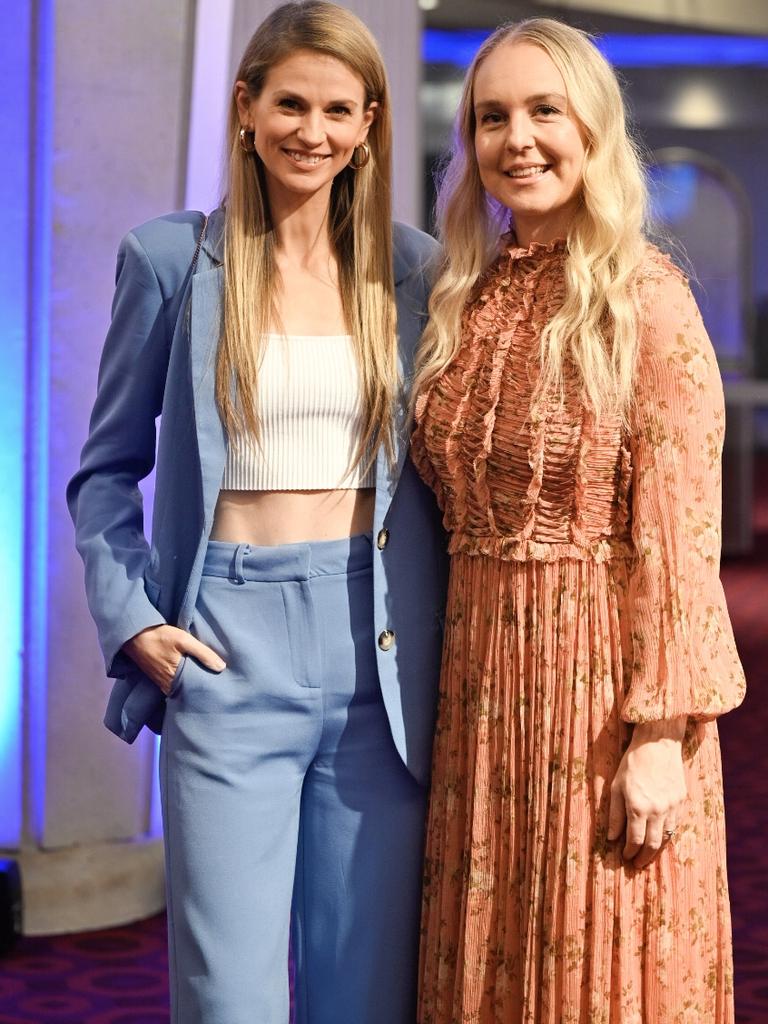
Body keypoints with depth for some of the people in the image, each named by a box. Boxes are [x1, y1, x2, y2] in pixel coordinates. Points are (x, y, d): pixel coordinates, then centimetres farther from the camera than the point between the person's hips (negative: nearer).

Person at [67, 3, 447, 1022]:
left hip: (377, 654, 2)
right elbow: (106, 469, 8)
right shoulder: (173, 258, 2)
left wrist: (445, 654, 4)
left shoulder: (411, 268, 7)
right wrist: (131, 619, -4)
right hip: (230, 651, -2)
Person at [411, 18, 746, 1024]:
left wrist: (662, 731, -17)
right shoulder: (464, 300, 9)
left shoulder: (646, 298, -8)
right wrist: (455, 676, 6)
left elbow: (680, 529, -12)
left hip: (604, 672, -5)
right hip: (482, 674, 5)